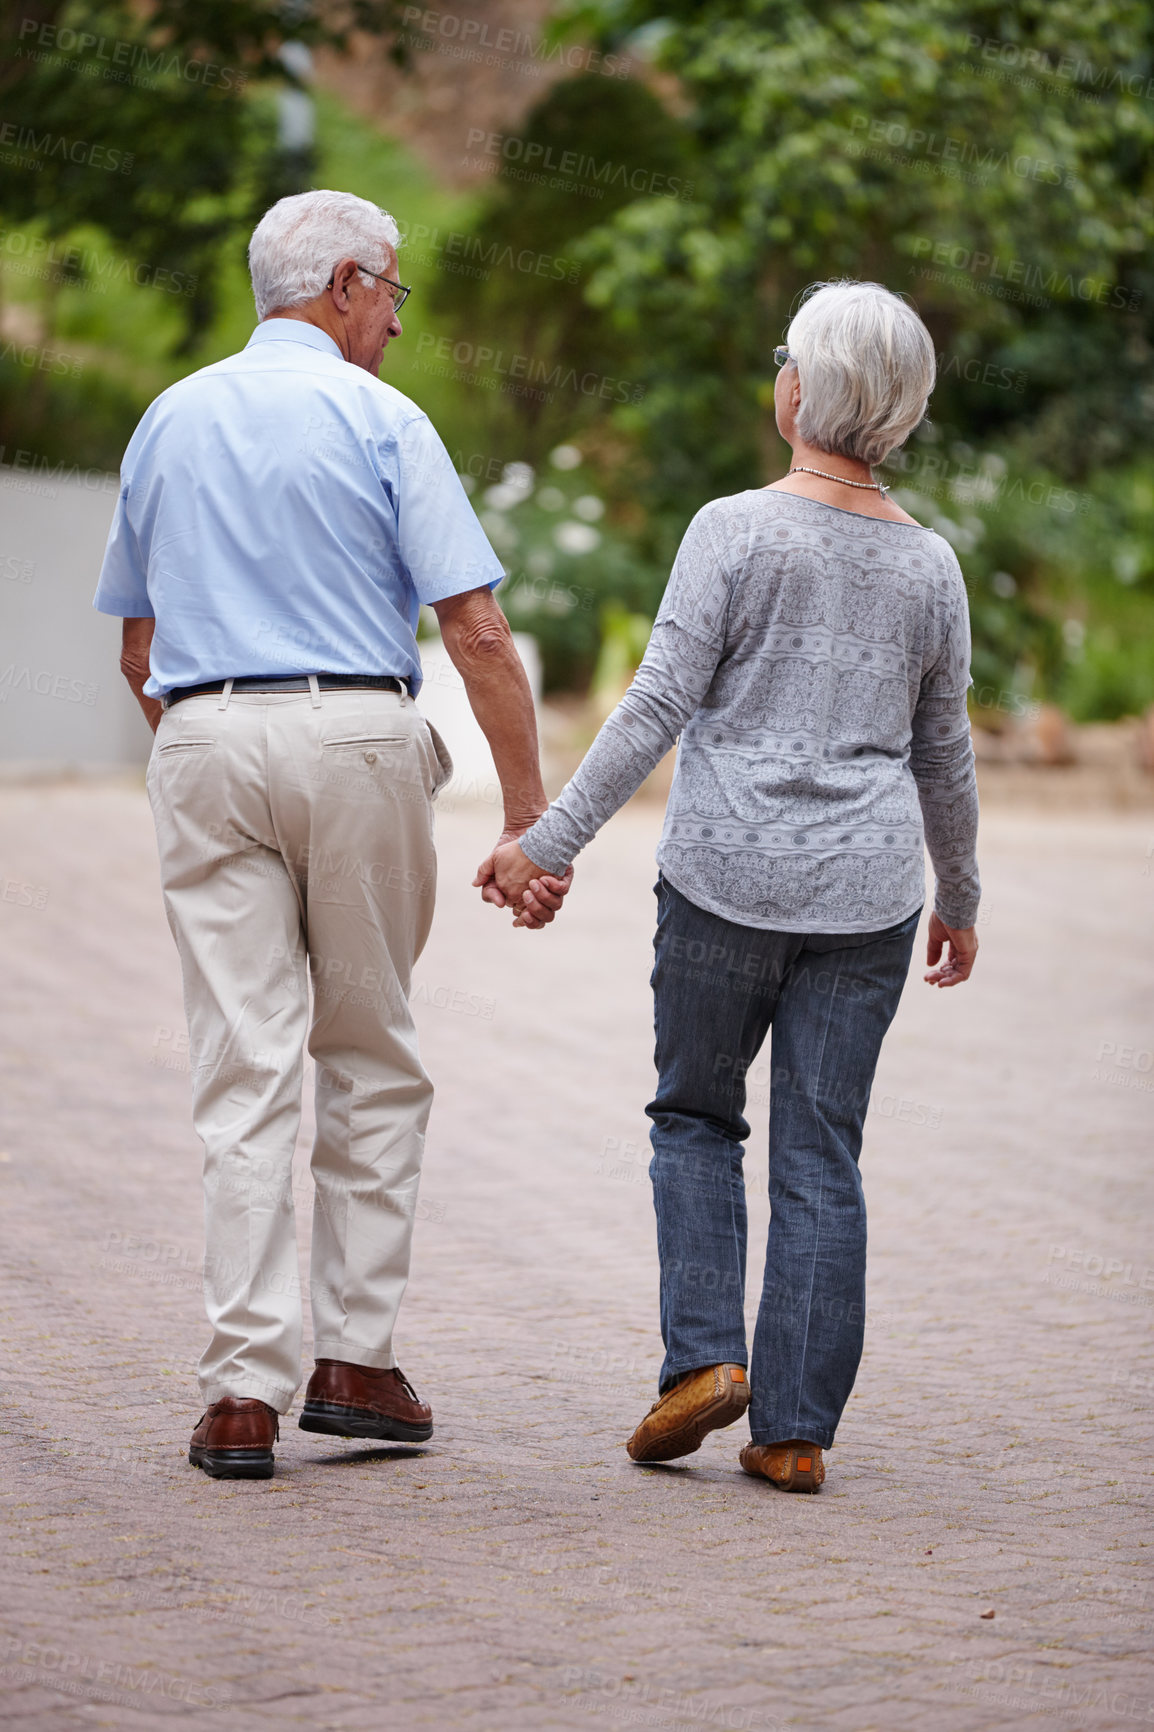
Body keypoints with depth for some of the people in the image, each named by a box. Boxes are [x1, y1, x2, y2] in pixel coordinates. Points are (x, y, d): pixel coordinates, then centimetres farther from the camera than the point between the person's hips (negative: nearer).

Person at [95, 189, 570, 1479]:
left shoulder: (169, 423, 13)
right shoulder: (377, 421, -2)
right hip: (357, 740, -3)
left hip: (205, 744, 3)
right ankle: (354, 1358, 11)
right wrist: (528, 813, -6)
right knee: (373, 1062, 11)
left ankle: (245, 1387, -7)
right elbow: (476, 630, -8)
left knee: (245, 1073, 0)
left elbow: (139, 646, 18)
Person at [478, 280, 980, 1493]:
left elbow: (657, 706, -12)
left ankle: (704, 1355, 1)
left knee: (695, 1115, 16)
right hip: (865, 891, 3)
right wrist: (958, 899, 26)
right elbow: (943, 755, 13)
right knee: (821, 1153, 6)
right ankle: (794, 1428, 5)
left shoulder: (735, 531, -8)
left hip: (728, 875, -3)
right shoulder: (928, 566, 5)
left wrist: (551, 840, -8)